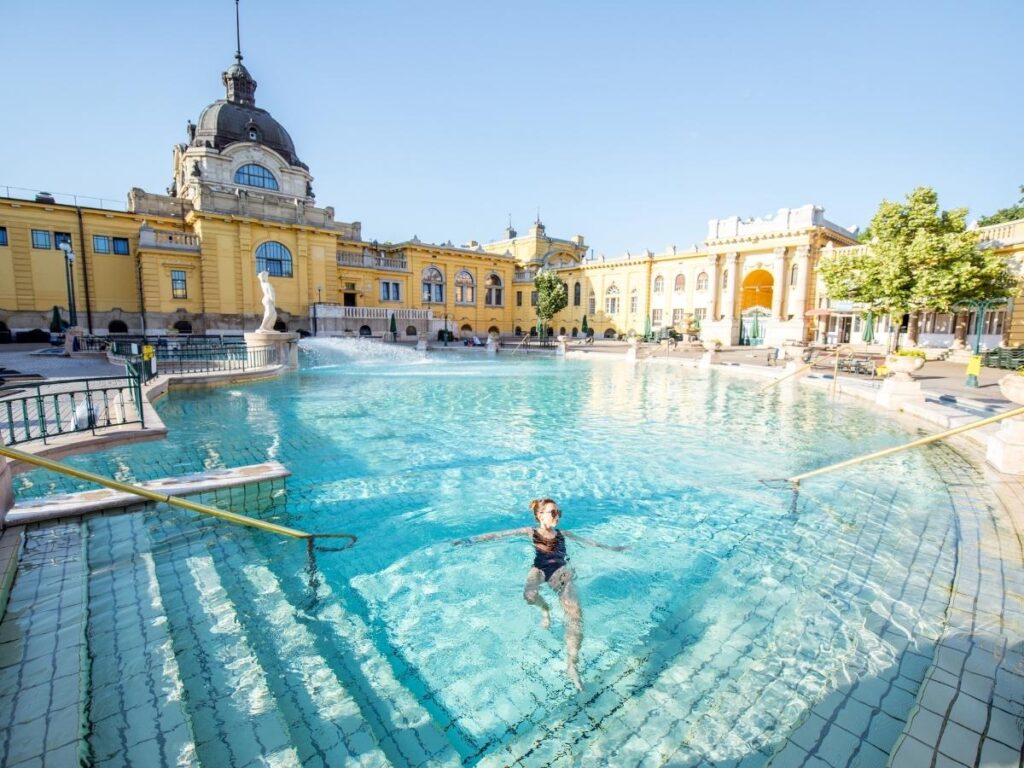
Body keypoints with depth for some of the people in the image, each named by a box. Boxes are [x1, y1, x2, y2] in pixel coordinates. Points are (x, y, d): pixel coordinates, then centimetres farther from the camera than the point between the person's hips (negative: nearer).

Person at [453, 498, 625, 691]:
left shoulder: (563, 534, 16)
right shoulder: (532, 532, 7)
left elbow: (587, 541, 29)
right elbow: (500, 534, -1)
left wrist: (611, 548, 35)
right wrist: (471, 539, -8)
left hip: (562, 571, 1)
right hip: (540, 569, -1)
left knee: (574, 611, -26)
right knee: (529, 595, -35)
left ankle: (571, 664, -22)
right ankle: (544, 609, 4)